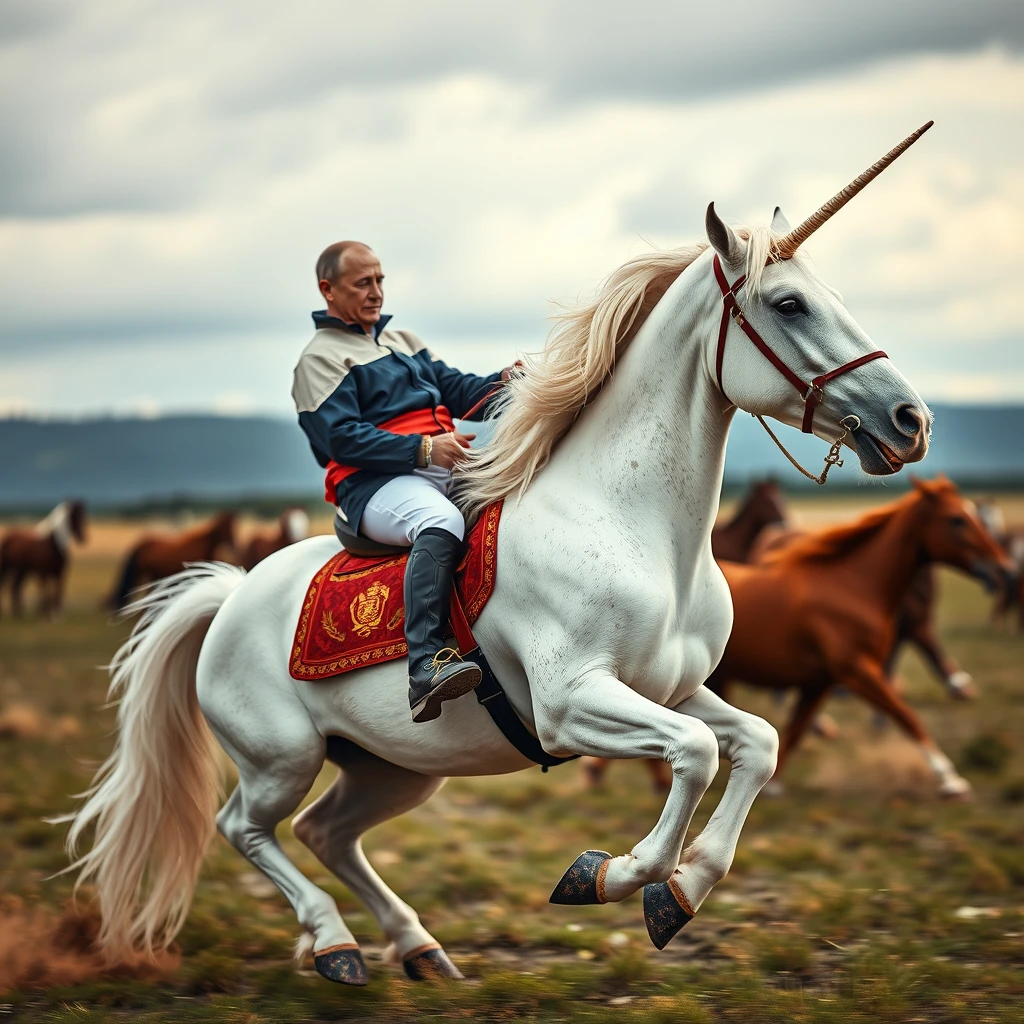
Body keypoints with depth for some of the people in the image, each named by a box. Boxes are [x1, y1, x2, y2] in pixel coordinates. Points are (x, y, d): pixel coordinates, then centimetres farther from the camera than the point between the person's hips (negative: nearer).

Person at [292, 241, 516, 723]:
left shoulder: (402, 340, 28)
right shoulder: (320, 358, 4)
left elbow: (455, 388, 20)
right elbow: (344, 439, -10)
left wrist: (502, 381, -2)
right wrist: (423, 449, -20)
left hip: (446, 467, 8)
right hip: (374, 485, -8)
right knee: (441, 522, -39)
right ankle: (426, 665, -51)